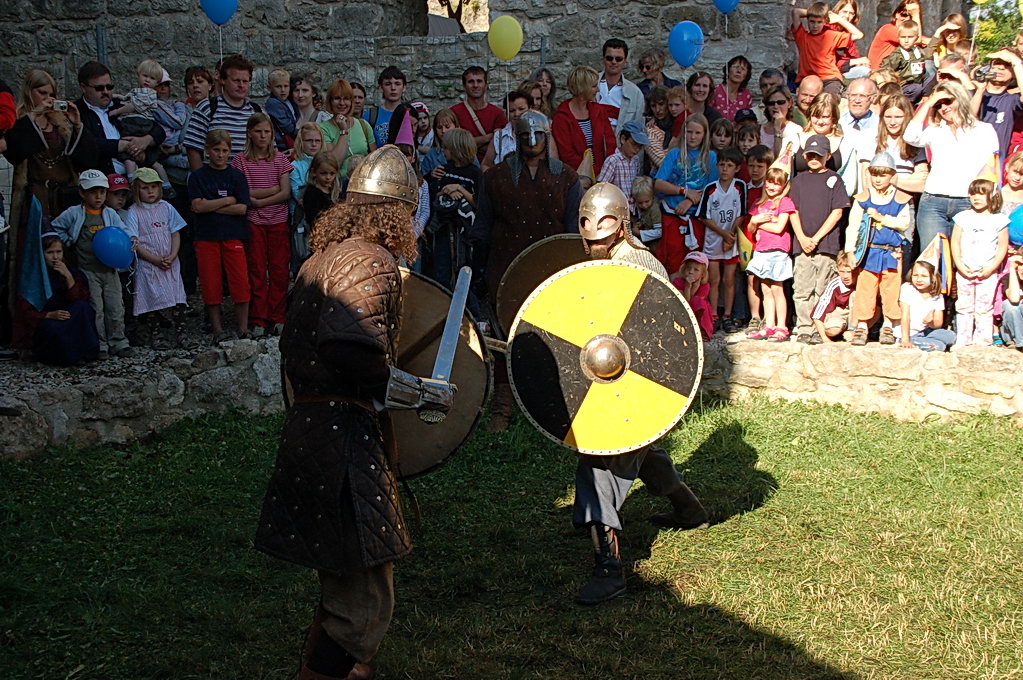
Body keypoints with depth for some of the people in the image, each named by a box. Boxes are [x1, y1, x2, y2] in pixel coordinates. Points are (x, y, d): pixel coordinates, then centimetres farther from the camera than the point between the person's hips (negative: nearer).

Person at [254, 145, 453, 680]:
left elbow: (295, 348, 22)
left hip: (306, 431, 10)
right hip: (348, 442, -10)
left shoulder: (319, 260, 17)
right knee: (364, 606, -4)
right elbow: (347, 345, -27)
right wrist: (419, 392, -16)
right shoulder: (373, 262, -13)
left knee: (345, 587, 24)